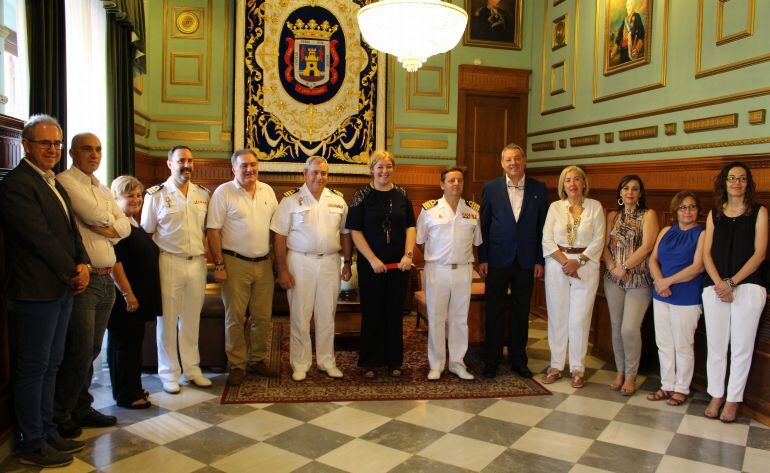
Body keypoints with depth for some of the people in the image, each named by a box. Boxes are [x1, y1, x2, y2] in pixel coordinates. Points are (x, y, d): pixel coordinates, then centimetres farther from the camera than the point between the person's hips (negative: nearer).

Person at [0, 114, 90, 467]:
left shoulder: (53, 182, 15)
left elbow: (71, 229, 14)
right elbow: (39, 237, -19)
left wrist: (83, 264, -2)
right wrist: (72, 274, -12)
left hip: (62, 289, 9)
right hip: (36, 292, -9)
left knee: (50, 365, 17)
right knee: (33, 368, 3)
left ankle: (47, 431, 30)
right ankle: (32, 445, 16)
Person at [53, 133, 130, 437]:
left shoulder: (103, 190, 18)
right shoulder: (65, 182, -8)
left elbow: (124, 227, 10)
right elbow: (96, 216, -19)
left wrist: (104, 227, -7)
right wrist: (109, 220, 1)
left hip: (106, 279, 8)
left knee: (92, 350, 14)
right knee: (79, 351, -3)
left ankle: (81, 408, 26)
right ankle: (59, 415, 13)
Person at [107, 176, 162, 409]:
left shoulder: (134, 222, 14)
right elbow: (114, 262, -23)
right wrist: (128, 293, -24)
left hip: (140, 295, 10)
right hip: (125, 297, -9)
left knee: (134, 343, 16)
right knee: (125, 343, 0)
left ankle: (133, 389, 28)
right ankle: (126, 396, 11)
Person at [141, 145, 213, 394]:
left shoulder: (203, 194, 9)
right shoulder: (156, 194, -2)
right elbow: (146, 232, 0)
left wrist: (205, 254, 8)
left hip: (197, 262, 4)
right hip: (169, 263, -3)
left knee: (192, 319, 12)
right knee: (167, 320, 4)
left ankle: (192, 368, 24)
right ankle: (169, 373, 17)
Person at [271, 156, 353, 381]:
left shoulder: (337, 199, 7)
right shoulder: (291, 199, -3)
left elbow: (345, 233, 12)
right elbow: (280, 236, -5)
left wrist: (347, 262, 8)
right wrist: (282, 269, -9)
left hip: (329, 262, 3)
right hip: (300, 262, -3)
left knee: (327, 315, 10)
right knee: (300, 315, 3)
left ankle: (326, 361, 23)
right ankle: (300, 364, 17)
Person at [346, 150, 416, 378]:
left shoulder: (402, 194, 7)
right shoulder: (362, 195, -2)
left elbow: (410, 227, 7)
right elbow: (355, 231, -6)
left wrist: (408, 254, -7)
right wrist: (373, 260, -13)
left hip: (399, 264, 3)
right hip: (371, 264, -3)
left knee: (395, 312, 9)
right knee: (371, 312, 5)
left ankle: (394, 361, 22)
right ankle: (370, 362, 19)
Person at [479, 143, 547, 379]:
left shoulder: (538, 189, 3)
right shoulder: (491, 188, 0)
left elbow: (542, 227, 4)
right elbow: (483, 225, 1)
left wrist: (540, 260, 1)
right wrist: (482, 259, -3)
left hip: (525, 261, 1)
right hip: (498, 260, -1)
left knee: (521, 313, 10)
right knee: (494, 312, 6)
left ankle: (518, 360, 24)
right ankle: (491, 361, 18)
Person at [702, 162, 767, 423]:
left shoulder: (758, 212, 5)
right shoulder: (714, 214, 14)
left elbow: (759, 253, -3)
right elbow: (707, 253, 7)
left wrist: (732, 283, -11)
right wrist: (719, 283, -8)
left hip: (748, 286, -2)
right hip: (715, 286, 2)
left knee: (741, 347, 2)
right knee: (716, 345, 5)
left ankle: (733, 400, 13)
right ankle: (716, 396, 17)